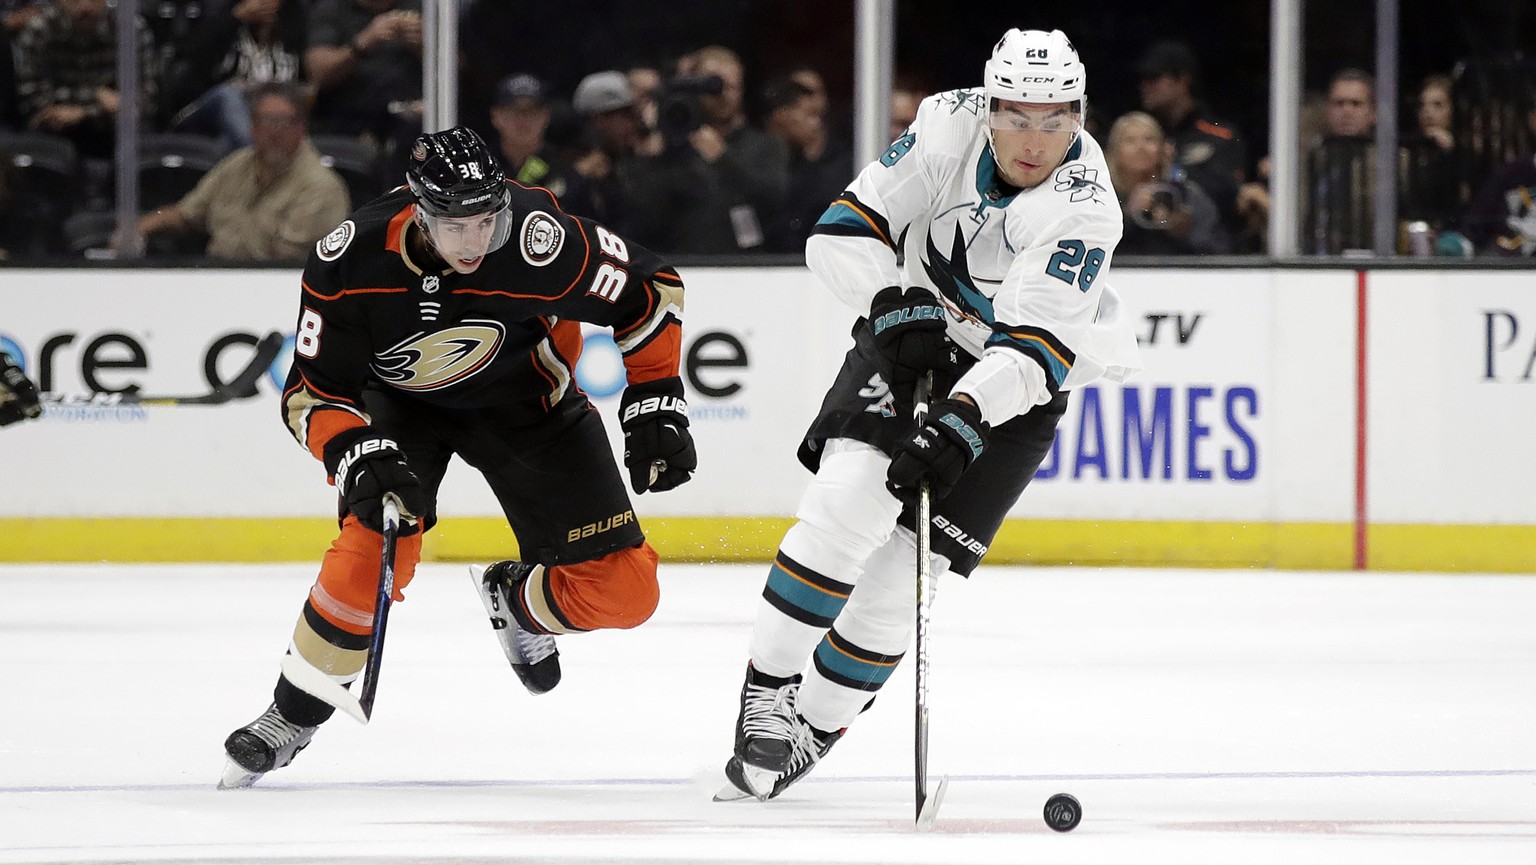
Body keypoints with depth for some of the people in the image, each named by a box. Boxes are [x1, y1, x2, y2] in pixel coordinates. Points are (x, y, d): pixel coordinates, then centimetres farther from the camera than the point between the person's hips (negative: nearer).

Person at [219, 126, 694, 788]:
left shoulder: (540, 242, -34)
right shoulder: (350, 261, -31)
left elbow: (650, 290, -17)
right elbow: (312, 392, -21)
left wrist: (654, 407, -17)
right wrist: (360, 457, -38)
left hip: (523, 398, 1)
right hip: (399, 403, -1)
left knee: (623, 592, -8)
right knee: (374, 548, -27)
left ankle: (514, 598, 27)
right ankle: (292, 716, -5)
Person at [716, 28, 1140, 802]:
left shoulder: (1084, 209, -26)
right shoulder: (950, 127, -16)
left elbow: (1033, 350, -33)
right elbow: (844, 231, -11)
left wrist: (961, 420, -46)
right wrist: (897, 303, -26)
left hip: (1012, 386, -2)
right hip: (910, 330, 2)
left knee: (904, 565, -10)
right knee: (851, 497, -22)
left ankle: (815, 726, 7)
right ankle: (768, 690, -13)